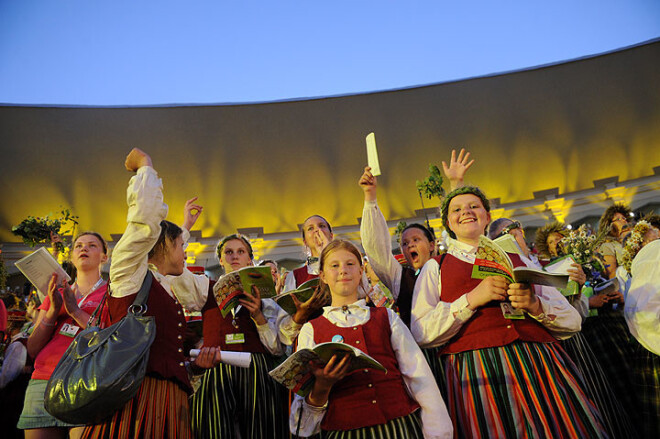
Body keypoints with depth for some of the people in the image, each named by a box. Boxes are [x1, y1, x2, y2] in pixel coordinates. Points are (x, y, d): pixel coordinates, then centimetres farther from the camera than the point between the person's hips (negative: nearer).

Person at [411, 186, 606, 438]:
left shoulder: (519, 259, 19)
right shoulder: (435, 268, 12)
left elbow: (572, 322, 13)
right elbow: (420, 333, -3)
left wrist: (535, 304, -7)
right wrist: (472, 299, -11)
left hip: (541, 364, 3)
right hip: (477, 374, -2)